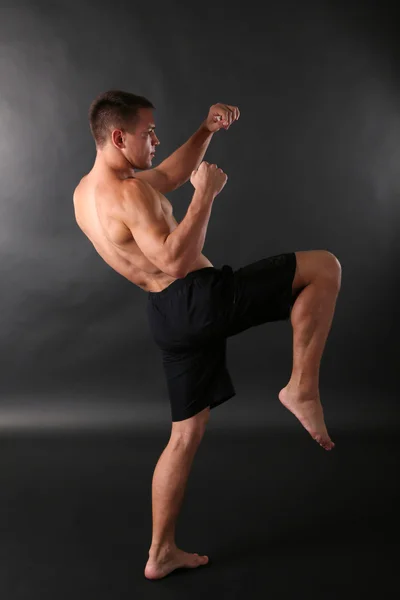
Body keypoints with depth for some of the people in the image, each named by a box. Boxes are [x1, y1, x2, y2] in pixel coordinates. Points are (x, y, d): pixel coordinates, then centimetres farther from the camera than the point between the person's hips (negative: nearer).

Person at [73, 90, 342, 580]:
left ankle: (160, 553, 26)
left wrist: (206, 130, 17)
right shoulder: (128, 193, -15)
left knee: (186, 432, 18)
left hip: (169, 315, 9)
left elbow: (170, 175, 26)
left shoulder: (85, 193, 15)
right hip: (201, 298, -9)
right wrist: (205, 194, -18)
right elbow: (176, 261, -26)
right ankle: (302, 388, -2)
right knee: (324, 267, -2)